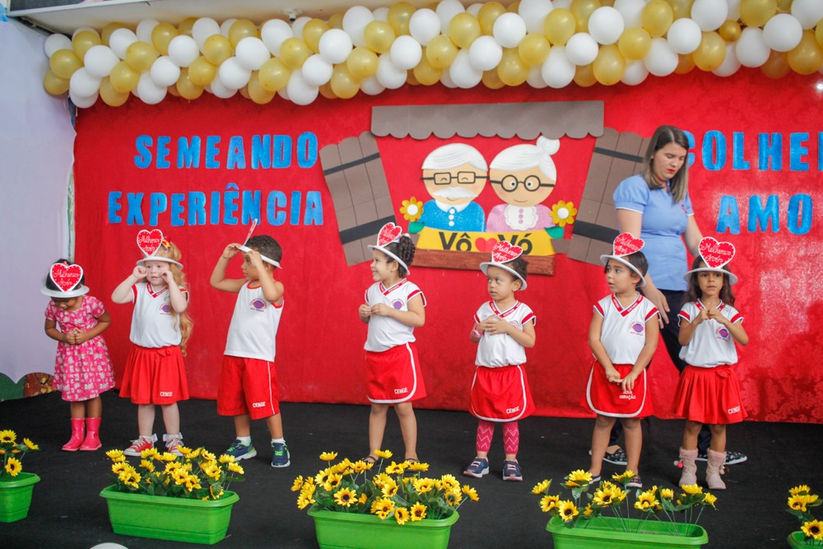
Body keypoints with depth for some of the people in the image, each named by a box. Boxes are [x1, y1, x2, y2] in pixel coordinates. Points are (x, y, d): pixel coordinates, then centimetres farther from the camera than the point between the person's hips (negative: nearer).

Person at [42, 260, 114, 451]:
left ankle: (92, 435, 15)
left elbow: (106, 321, -6)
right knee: (74, 395, 9)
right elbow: (49, 329, 4)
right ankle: (77, 435, 20)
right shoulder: (53, 307, -11)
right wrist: (63, 337, -17)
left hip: (92, 351, -3)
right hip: (68, 354, 3)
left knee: (92, 393, 3)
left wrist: (87, 335, -19)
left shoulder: (92, 303, -21)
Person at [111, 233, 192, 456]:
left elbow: (180, 306, -27)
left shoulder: (177, 290, -6)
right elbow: (116, 297, -9)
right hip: (142, 352, 4)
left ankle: (173, 440, 17)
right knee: (142, 399, 12)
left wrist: (170, 281, -22)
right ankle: (144, 439, 25)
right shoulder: (140, 289, 3)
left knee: (168, 399, 3)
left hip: (167, 353, -4)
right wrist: (133, 277, -10)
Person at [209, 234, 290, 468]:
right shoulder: (245, 285, 12)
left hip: (260, 356, -8)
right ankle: (243, 444, 30)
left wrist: (258, 263, -32)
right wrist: (224, 257, 11)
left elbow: (270, 294, -36)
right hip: (234, 354, 8)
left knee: (266, 404, -5)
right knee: (235, 403, 15)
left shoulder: (276, 287, -11)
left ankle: (279, 446, 8)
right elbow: (216, 282, 23)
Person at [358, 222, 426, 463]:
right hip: (374, 353, 6)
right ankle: (373, 454, 21)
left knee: (403, 406, 0)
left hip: (400, 353, -5)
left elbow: (419, 319, -19)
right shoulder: (372, 290, 9)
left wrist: (389, 311, -21)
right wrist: (364, 314, -3)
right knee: (377, 406, 12)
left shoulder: (409, 290, -10)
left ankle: (411, 455, 11)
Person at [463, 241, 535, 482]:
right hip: (484, 371, 3)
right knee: (484, 418, 10)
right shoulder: (484, 310, 4)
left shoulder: (522, 311, -6)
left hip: (511, 373, -3)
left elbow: (530, 341, -11)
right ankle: (481, 458, 19)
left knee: (510, 420, 6)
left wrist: (507, 328, -19)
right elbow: (472, 338, 10)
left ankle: (511, 460, 18)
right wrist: (479, 329, -11)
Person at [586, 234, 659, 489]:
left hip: (633, 373, -1)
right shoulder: (603, 305, -1)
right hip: (605, 371, 1)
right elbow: (594, 339, -5)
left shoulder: (647, 308, -5)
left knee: (631, 422, 7)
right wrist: (609, 368, -13)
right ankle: (595, 470, 17)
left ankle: (632, 472, 18)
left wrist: (633, 374, -12)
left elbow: (651, 345, -6)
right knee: (603, 420, 8)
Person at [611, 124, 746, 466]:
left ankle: (704, 444, 19)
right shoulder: (634, 188, -5)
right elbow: (631, 242, -14)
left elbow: (696, 239, 17)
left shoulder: (679, 193, 18)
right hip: (643, 290, -7)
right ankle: (608, 443, 13)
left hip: (678, 291, 8)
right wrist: (649, 289, -19)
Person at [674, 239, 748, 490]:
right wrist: (697, 321, -27)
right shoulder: (689, 309, -2)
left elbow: (744, 340, -12)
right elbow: (682, 339, -13)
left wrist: (724, 321, -25)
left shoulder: (730, 312, 2)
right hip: (695, 374, -1)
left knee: (719, 425, 6)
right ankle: (688, 471, 16)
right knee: (692, 424, 4)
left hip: (722, 376, 1)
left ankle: (714, 472, 19)